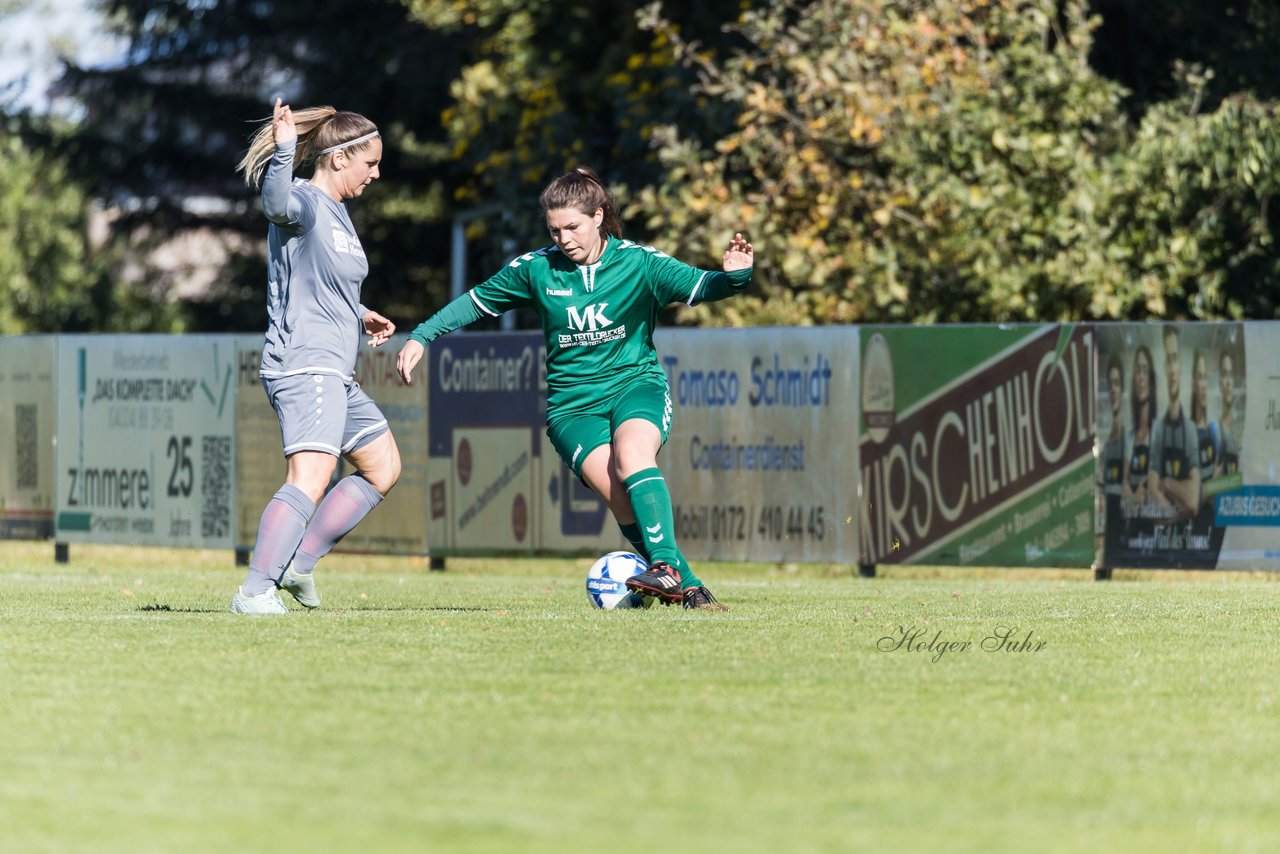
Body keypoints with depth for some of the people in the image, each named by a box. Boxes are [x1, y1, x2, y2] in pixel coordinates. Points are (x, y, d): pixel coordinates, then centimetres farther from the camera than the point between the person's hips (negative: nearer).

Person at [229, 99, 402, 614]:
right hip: (303, 367, -11)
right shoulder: (304, 203, -11)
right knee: (311, 478, -24)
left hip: (335, 374, 11)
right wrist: (284, 149, -52)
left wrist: (360, 317, 19)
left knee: (382, 468, 18)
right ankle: (255, 591, -30)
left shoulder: (338, 213, 19)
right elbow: (277, 202, -37)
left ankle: (299, 563, 16)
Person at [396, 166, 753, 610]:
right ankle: (688, 588, -18)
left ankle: (665, 564, -35)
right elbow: (477, 302, 12)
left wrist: (734, 275, -37)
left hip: (636, 384, -1)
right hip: (573, 404, 1)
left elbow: (699, 286, -16)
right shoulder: (536, 268, 0)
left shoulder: (639, 263, -6)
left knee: (631, 454, -35)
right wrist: (420, 337, 8)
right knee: (619, 494, -24)